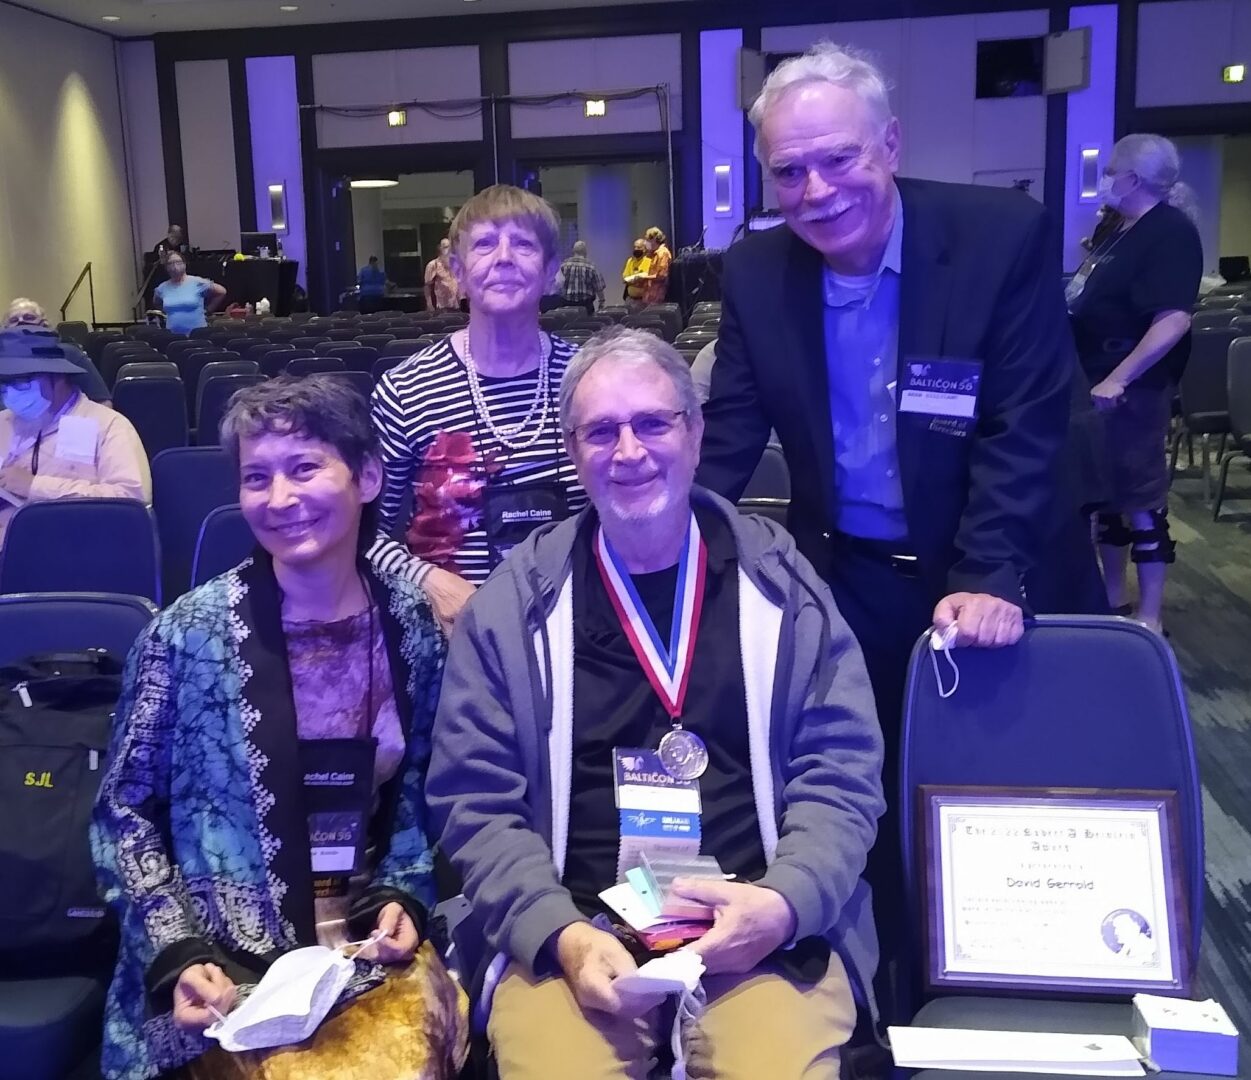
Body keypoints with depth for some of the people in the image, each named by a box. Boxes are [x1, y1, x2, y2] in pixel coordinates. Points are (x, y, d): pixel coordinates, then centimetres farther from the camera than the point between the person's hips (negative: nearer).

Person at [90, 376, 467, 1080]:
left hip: (370, 950, 3)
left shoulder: (414, 624, 0)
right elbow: (126, 814, -1)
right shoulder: (190, 632, -7)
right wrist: (178, 955, -11)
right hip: (228, 964, -2)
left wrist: (405, 898, -4)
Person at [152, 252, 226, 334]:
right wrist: (168, 312, 14)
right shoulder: (162, 288, 8)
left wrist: (207, 310, 3)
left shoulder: (197, 283, -4)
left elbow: (222, 292, 2)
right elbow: (156, 303, 29)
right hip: (172, 335, 3)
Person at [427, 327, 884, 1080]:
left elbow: (841, 771, 4)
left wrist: (786, 902, -13)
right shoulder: (516, 603, 4)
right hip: (578, 938, 0)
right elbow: (475, 801, 3)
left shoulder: (780, 582, 5)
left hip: (762, 933, 1)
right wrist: (559, 934, -11)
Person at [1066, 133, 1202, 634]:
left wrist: (1118, 380, -28)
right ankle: (1113, 599, 27)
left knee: (1140, 496, -2)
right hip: (1099, 380, 9)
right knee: (1106, 490, 15)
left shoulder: (1171, 233, -14)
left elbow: (1173, 320, -25)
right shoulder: (1120, 229, 14)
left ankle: (1150, 618, 7)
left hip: (1133, 386, -9)